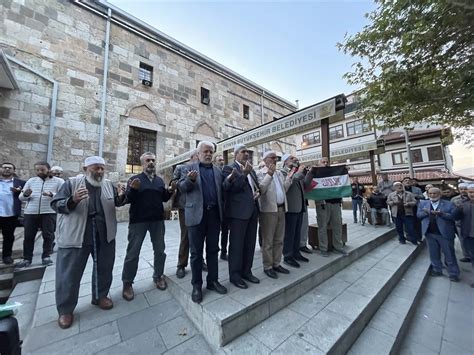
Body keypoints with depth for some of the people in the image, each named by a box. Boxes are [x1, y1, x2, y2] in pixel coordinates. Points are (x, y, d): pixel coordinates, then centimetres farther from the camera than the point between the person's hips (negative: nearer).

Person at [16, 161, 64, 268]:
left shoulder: (58, 181, 2)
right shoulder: (31, 181, 13)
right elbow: (20, 197, 11)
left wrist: (52, 194, -26)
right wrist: (25, 195, -12)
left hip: (49, 212, -3)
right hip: (30, 212, 4)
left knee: (48, 235, 2)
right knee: (28, 236, 8)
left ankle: (46, 256, 15)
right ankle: (26, 258, 21)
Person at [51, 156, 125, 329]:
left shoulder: (109, 185, 3)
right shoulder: (72, 183, -5)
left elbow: (117, 203, 11)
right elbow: (55, 204, -7)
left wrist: (120, 196, -12)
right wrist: (73, 200, -28)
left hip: (104, 235, 3)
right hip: (75, 236, -3)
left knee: (104, 268, 14)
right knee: (69, 273, 7)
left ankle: (100, 296, 35)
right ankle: (65, 309, 27)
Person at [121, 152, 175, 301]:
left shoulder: (160, 180, 10)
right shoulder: (134, 179, -1)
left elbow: (164, 198, 8)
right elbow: (128, 199, -9)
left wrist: (170, 191, -10)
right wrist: (133, 189, -28)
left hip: (157, 220, 4)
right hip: (138, 220, -3)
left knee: (160, 250, 12)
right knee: (133, 252, 6)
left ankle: (158, 276, 31)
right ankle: (127, 283, 24)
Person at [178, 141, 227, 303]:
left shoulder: (218, 170, 12)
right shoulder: (189, 168, 5)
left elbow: (221, 191, 8)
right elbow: (182, 187, -3)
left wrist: (222, 211, -2)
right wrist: (190, 180, -25)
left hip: (214, 214, 3)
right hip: (196, 214, -3)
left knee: (213, 250, 13)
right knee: (196, 252, 8)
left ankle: (213, 281, 29)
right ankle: (196, 285, 23)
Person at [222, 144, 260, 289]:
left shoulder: (251, 170, 18)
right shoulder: (229, 168, -5)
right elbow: (232, 188, -16)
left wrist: (258, 192, 3)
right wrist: (244, 174, -22)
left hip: (252, 210, 8)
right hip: (238, 211, -7)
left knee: (250, 244, 16)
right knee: (236, 244, 5)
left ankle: (246, 271, 32)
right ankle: (235, 274, 22)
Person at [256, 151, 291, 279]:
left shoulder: (279, 173, 16)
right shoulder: (260, 173, -6)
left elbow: (284, 189, 13)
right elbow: (260, 189, -19)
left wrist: (289, 178, 2)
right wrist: (269, 174, -21)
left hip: (281, 208, 7)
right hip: (268, 210, -7)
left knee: (279, 240, 15)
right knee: (268, 241, 3)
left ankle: (276, 264, 29)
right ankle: (267, 267, 17)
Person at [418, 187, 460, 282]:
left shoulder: (449, 204, -3)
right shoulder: (423, 203, 5)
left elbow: (454, 216, -9)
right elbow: (418, 215, 1)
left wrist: (441, 214, -23)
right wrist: (426, 212, -18)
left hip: (445, 233, -2)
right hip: (430, 233, 3)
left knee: (449, 254, 8)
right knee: (434, 253, 14)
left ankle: (453, 273, 22)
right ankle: (437, 270, 27)